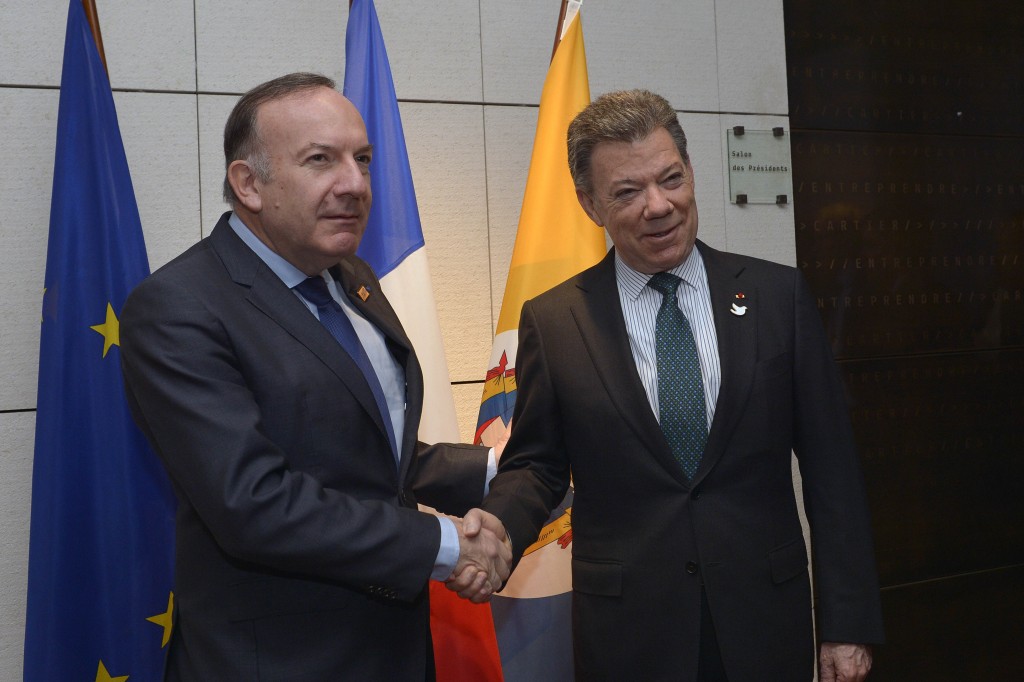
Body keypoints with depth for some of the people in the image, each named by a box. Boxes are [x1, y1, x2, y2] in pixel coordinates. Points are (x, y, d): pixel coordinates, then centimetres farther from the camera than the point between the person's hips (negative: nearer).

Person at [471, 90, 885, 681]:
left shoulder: (780, 296, -2)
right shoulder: (552, 321, -3)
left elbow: (830, 467, -1)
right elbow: (535, 464, 2)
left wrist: (849, 623, -1)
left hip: (766, 622, 1)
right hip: (627, 632, 0)